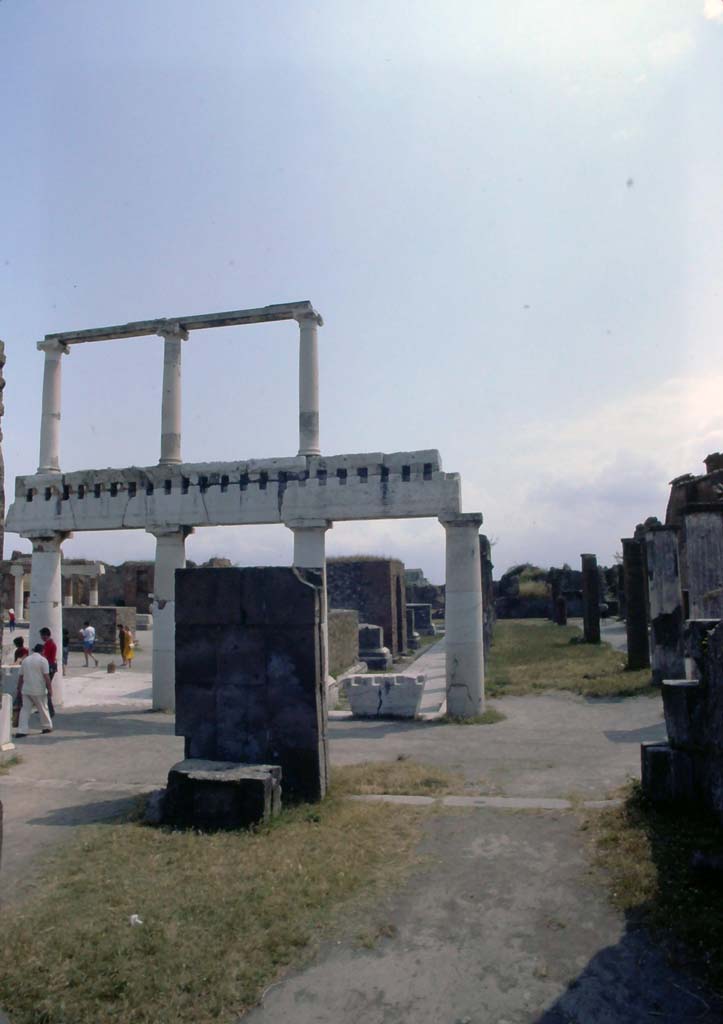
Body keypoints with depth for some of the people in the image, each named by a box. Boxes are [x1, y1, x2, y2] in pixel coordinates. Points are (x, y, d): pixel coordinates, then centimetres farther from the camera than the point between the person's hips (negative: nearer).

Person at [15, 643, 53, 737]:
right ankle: (47, 727, 22)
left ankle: (21, 730, -1)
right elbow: (46, 677, -12)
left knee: (25, 709, 6)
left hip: (26, 690, 4)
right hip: (39, 690, -4)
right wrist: (50, 689, -7)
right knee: (43, 709, 10)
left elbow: (20, 676, 12)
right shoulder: (43, 660, -7)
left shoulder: (25, 660, 10)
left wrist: (19, 689, 20)